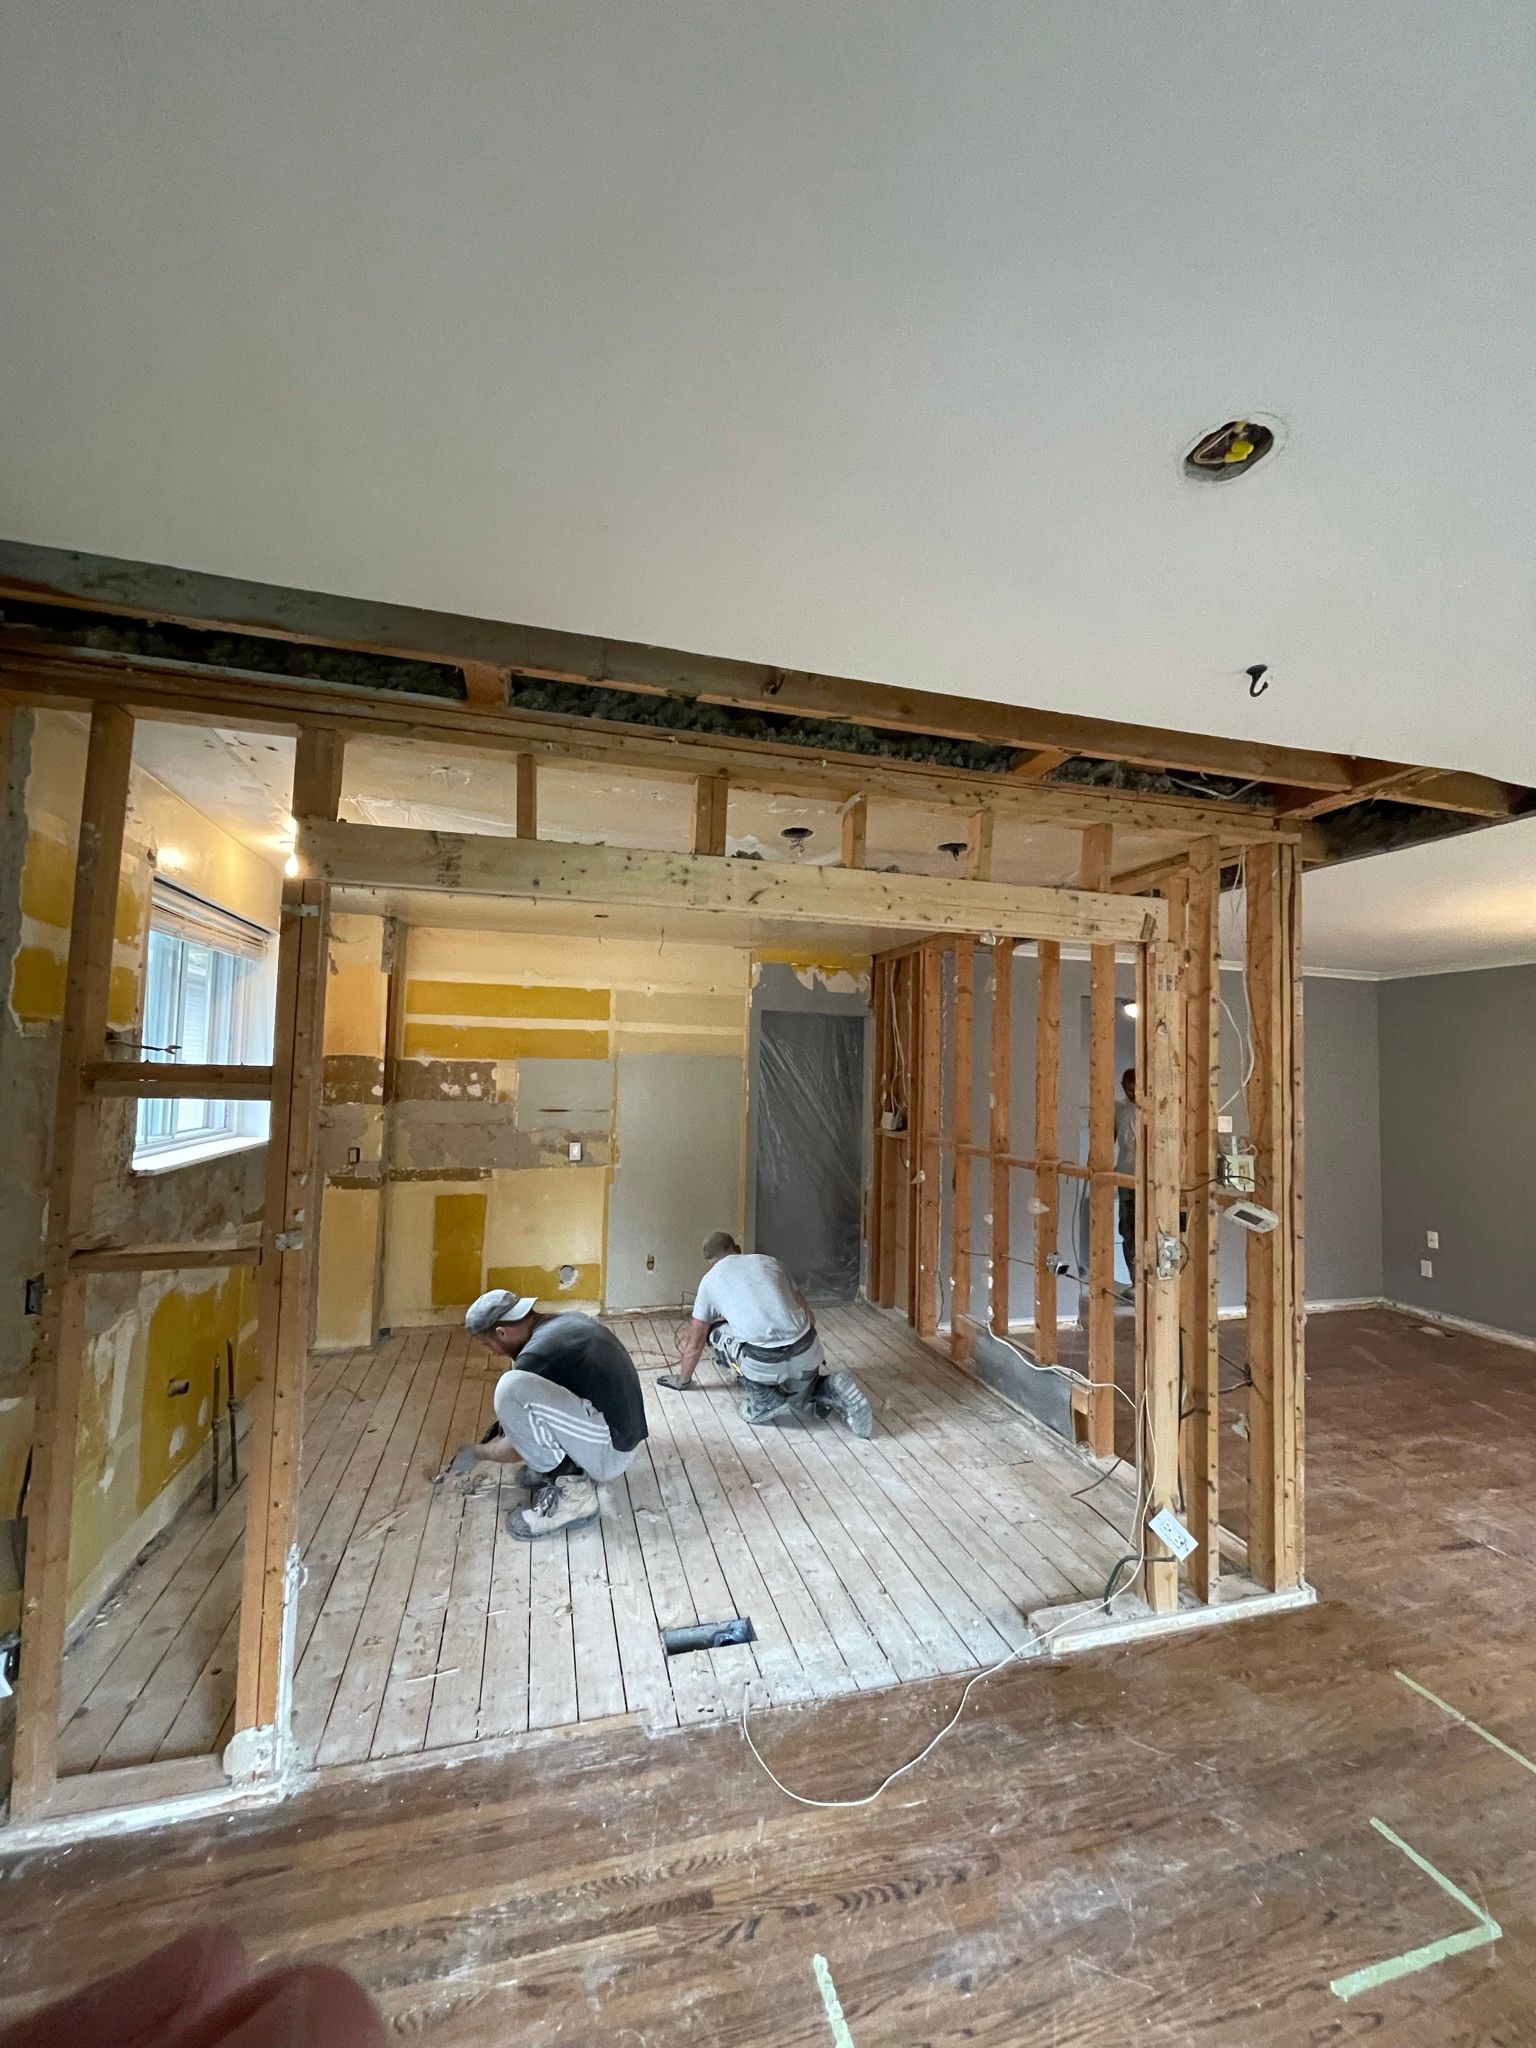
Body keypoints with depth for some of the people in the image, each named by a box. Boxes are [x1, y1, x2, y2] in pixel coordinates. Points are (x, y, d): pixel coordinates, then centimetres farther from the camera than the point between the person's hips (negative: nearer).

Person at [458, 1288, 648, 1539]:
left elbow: (515, 1450, -4)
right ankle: (573, 1467, 14)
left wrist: (475, 1452, 14)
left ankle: (571, 1491, -8)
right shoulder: (566, 1323, 8)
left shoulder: (537, 1354, -17)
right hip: (620, 1433, 9)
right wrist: (507, 1420, 30)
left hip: (608, 1450, -9)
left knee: (512, 1389, -23)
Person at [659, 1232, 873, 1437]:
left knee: (715, 1332, 21)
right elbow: (808, 1314, 26)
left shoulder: (711, 1279, 16)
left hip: (763, 1361, -5)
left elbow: (695, 1343, 25)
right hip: (807, 1350, 5)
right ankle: (833, 1390, 2)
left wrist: (682, 1380, 42)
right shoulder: (769, 1261, 22)